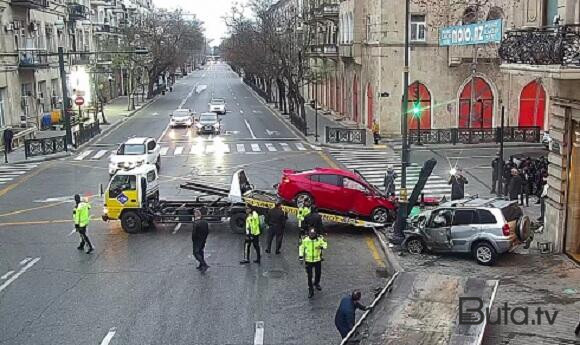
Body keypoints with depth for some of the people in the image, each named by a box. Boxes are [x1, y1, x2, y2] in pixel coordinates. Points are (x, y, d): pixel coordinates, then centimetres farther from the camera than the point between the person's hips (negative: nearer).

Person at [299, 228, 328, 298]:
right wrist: (300, 255, 1)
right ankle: (311, 290, 11)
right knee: (309, 276, 0)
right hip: (308, 260, -1)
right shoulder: (305, 240, -10)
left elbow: (325, 243, 3)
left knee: (318, 273, 20)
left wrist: (323, 247, -20)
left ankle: (316, 283, 50)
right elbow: (301, 247, 4)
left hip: (317, 260, 1)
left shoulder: (319, 239, -11)